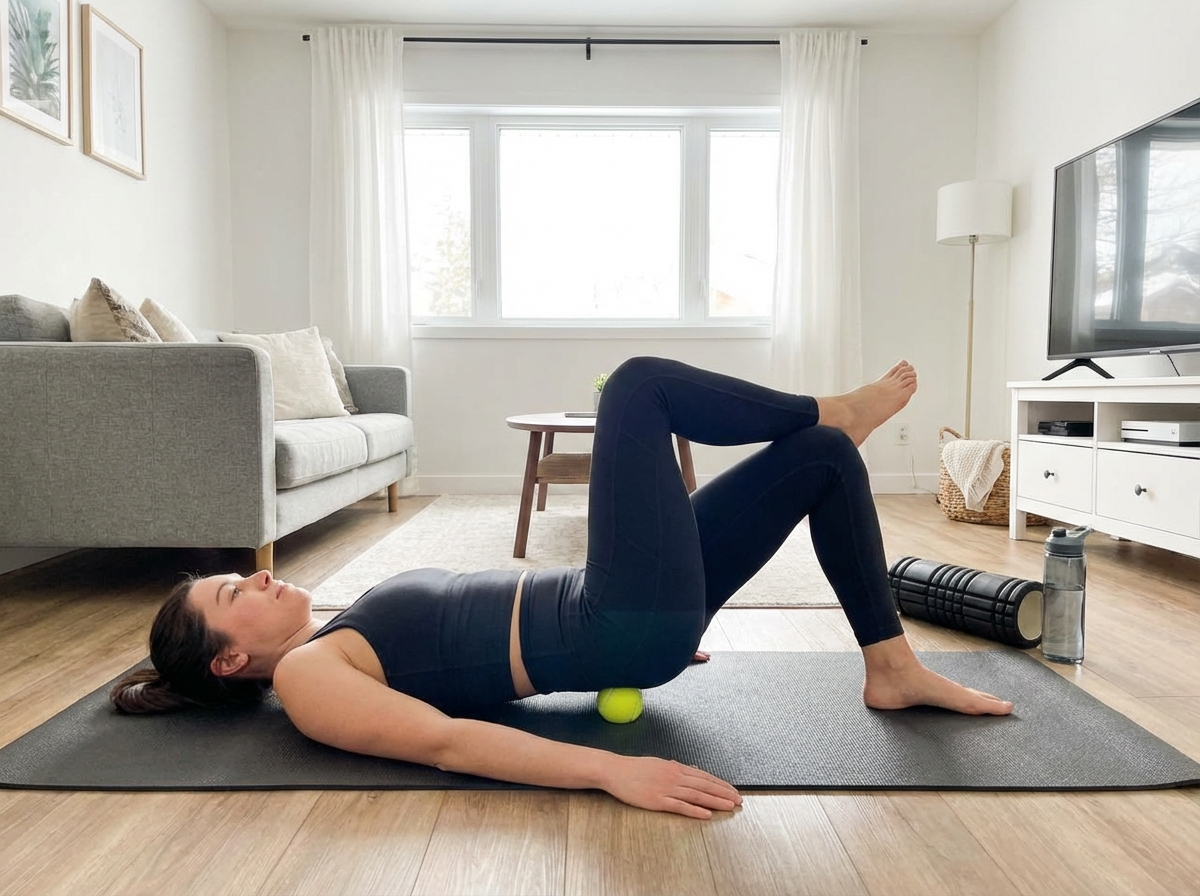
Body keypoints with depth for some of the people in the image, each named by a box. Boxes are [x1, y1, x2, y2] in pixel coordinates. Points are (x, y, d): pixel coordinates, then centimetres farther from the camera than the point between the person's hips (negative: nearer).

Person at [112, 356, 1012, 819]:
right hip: (624, 629, -9)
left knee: (823, 456, 8)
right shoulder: (308, 678, -5)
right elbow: (446, 741, -21)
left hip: (620, 619, 9)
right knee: (639, 384, -9)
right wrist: (610, 769, -34)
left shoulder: (340, 638, 22)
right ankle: (837, 409, 11)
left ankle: (892, 667, 14)